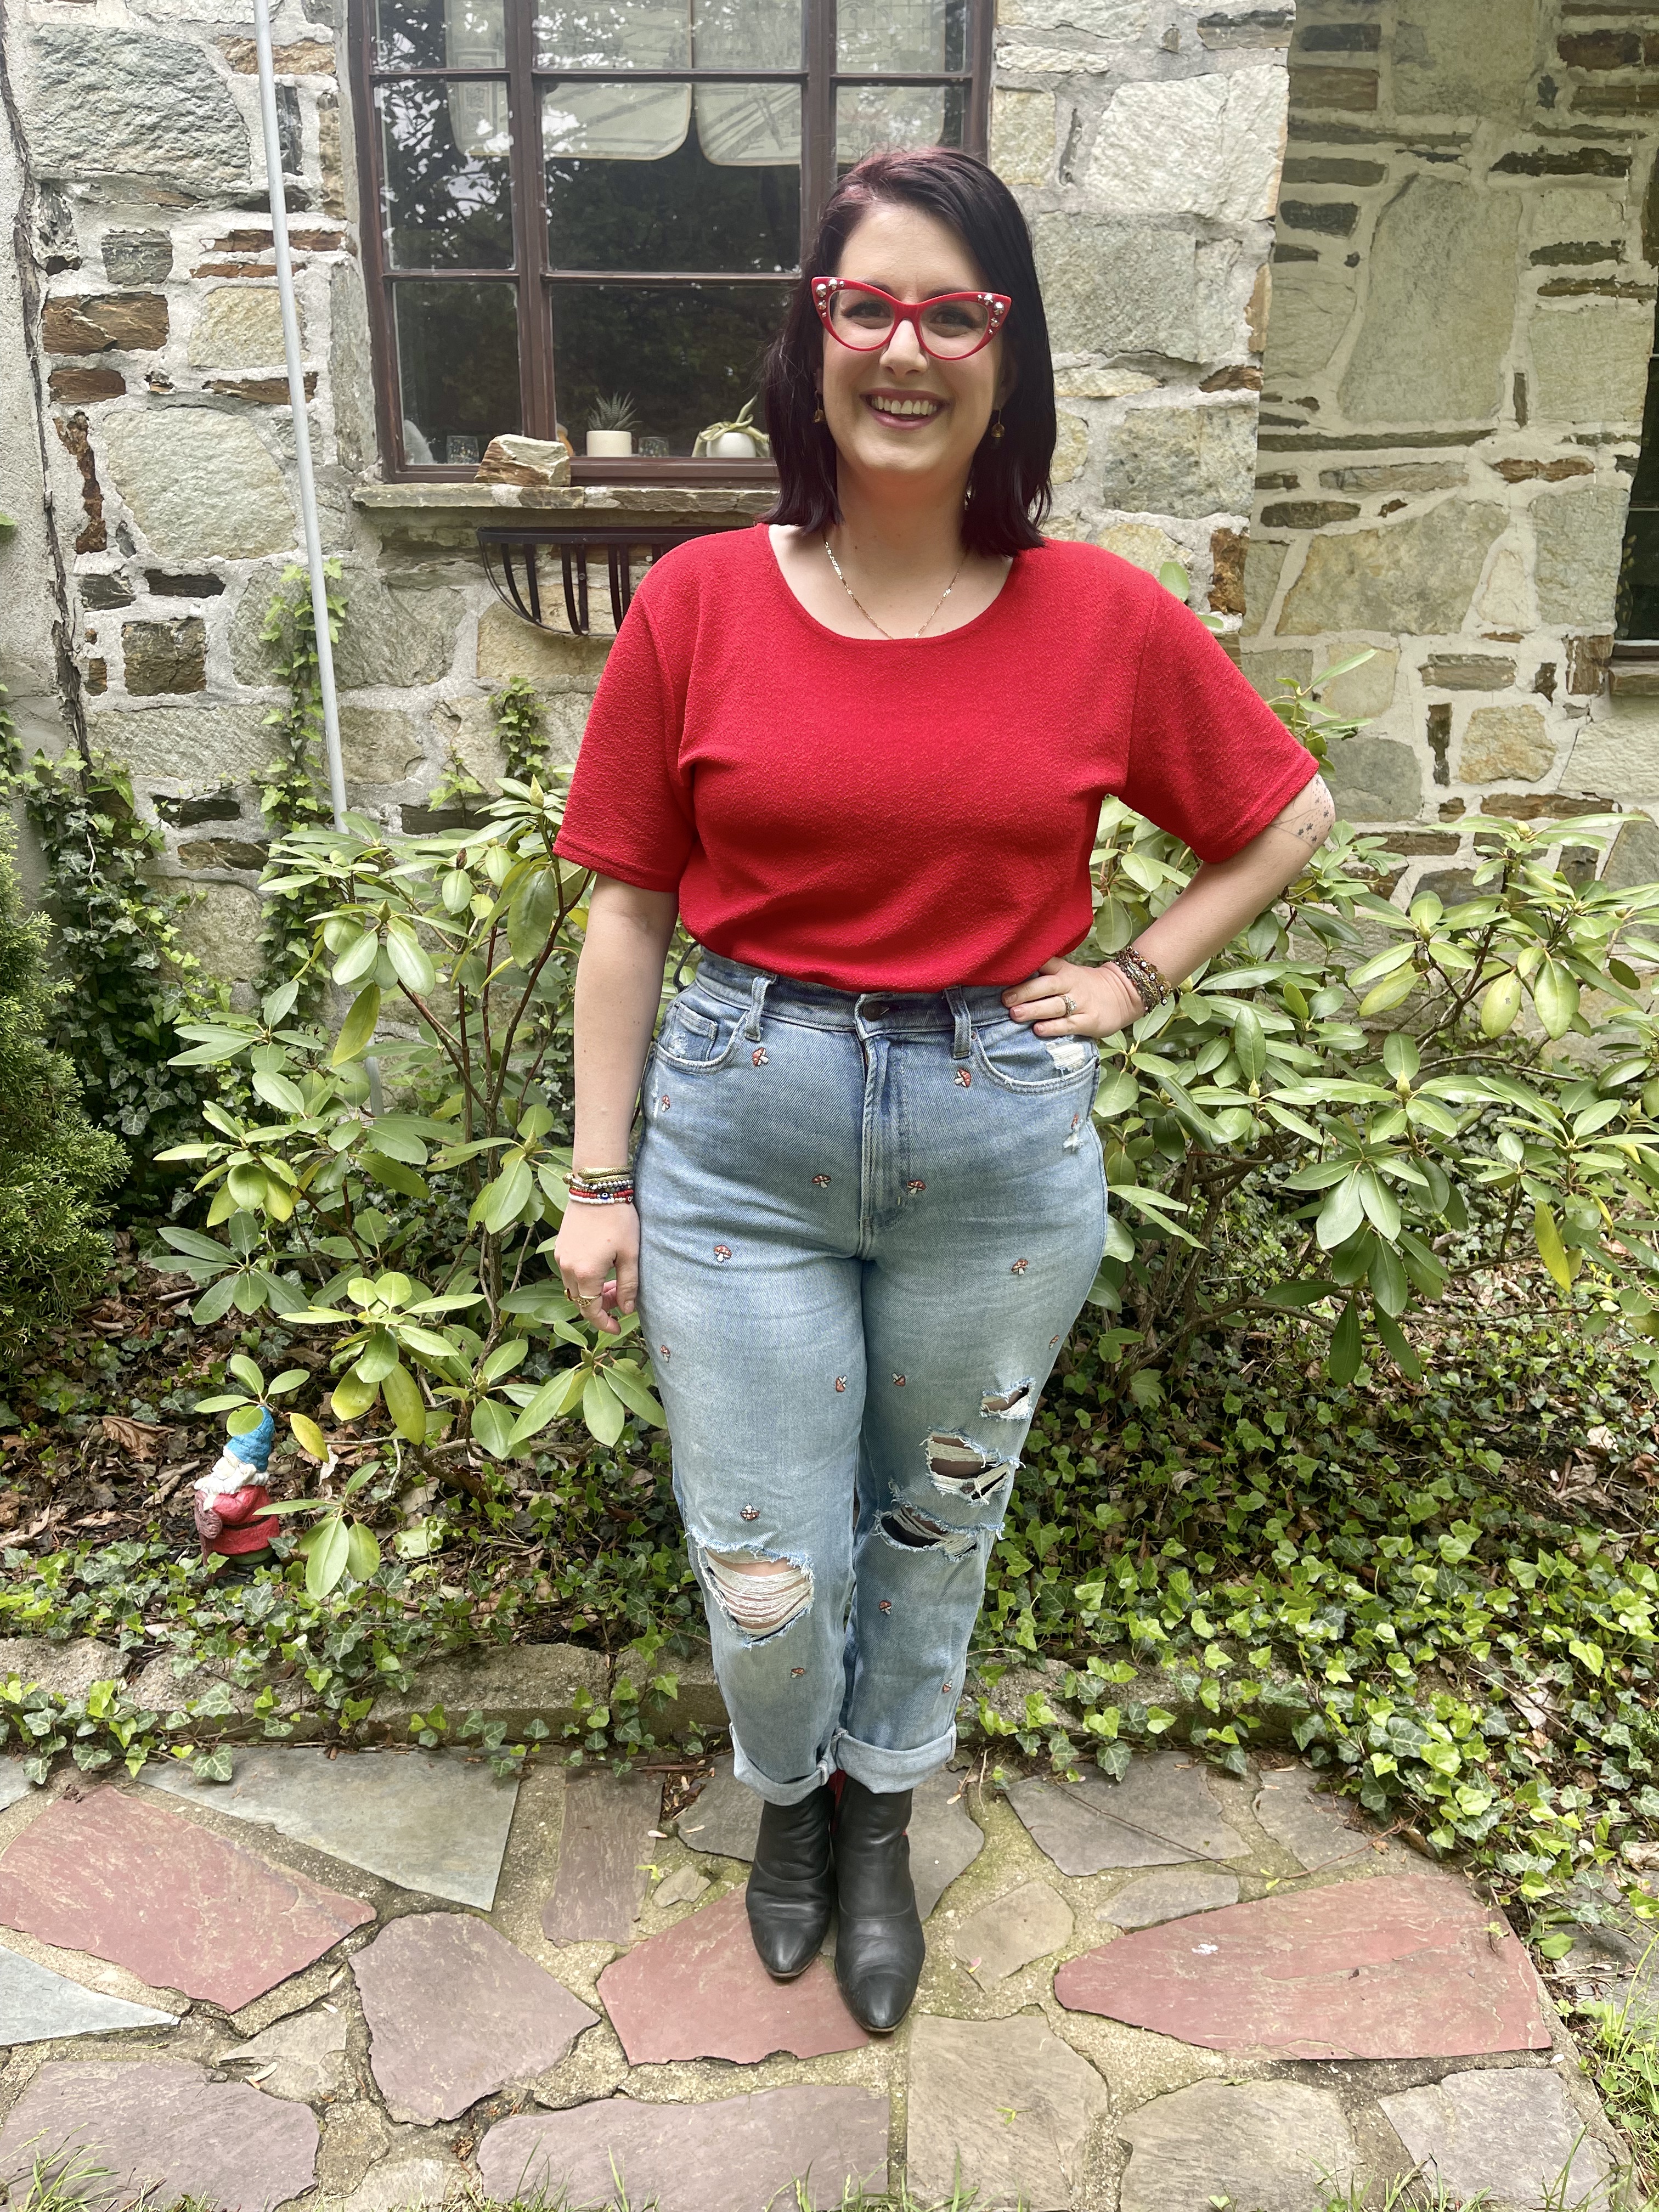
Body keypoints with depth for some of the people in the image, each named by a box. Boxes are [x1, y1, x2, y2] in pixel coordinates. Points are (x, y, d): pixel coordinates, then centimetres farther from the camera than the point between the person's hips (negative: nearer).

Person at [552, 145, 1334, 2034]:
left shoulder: (1107, 620, -5)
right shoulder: (699, 602, -5)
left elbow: (1288, 818, 10)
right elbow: (628, 906, -1)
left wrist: (1136, 979, 0)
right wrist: (598, 1184, 0)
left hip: (1004, 1145, 1)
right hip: (741, 1127, 0)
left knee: (937, 1523, 19)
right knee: (761, 1571, 9)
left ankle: (880, 1816, 49)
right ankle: (788, 1789, 45)